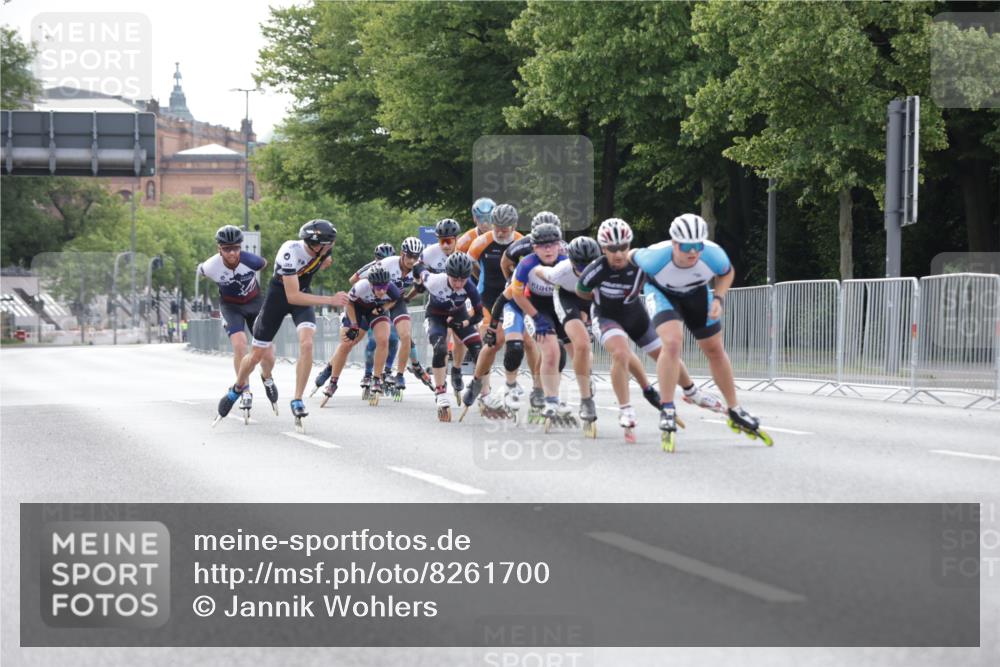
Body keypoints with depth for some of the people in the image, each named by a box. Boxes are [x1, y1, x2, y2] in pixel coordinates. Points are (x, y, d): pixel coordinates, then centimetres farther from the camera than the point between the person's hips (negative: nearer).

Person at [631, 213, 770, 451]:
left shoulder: (713, 254, -33)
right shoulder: (656, 257, -39)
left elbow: (727, 273, -8)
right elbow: (632, 256, -15)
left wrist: (718, 299, -23)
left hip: (696, 293, 3)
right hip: (662, 293, -3)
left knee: (714, 349, 10)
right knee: (672, 342, -27)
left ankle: (735, 412, 26)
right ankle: (667, 410, -17)